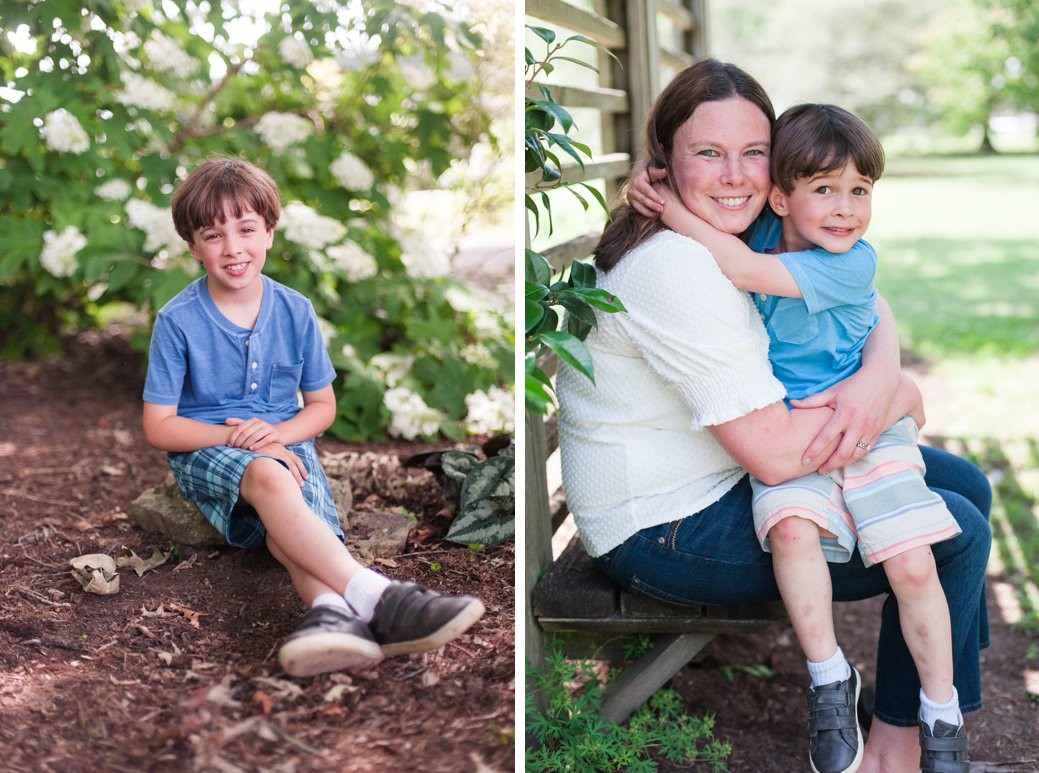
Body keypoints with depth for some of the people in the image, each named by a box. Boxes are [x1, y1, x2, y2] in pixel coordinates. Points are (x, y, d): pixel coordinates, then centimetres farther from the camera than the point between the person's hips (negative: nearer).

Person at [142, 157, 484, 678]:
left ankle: (331, 611, -62)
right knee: (268, 478, -37)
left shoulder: (295, 312, 1)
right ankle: (374, 595, -53)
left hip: (284, 442, 3)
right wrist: (239, 436, -18)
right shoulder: (178, 321, -6)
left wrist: (276, 433, -14)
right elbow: (158, 426, -5)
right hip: (206, 450, -3)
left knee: (289, 518, -33)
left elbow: (322, 406, 8)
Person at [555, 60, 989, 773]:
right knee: (958, 534, -7)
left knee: (967, 486, 14)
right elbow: (776, 452, -29)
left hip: (737, 475, 9)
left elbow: (867, 302, 7)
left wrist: (879, 373, -17)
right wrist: (903, 396, -13)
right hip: (668, 533, -9)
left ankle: (953, 675, 33)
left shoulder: (746, 229, 2)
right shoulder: (675, 267, -28)